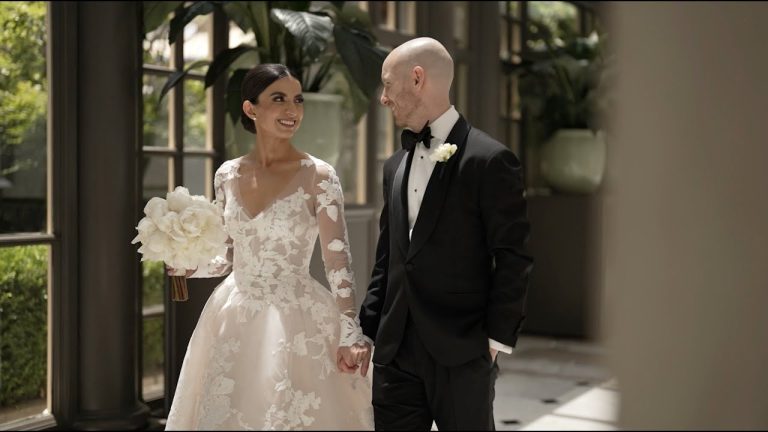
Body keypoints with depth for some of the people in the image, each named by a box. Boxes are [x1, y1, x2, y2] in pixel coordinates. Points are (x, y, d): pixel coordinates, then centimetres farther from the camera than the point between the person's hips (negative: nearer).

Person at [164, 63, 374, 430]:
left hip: (296, 324, -4)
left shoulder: (319, 176, -8)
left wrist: (350, 335, -16)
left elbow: (338, 261, -10)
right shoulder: (227, 175, 5)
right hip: (234, 323, 4)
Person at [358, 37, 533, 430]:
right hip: (395, 351, 6)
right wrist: (368, 329, 14)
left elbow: (514, 260, -9)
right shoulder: (395, 165, 14)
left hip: (461, 354, -6)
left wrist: (497, 338, -10)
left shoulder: (490, 161, -8)